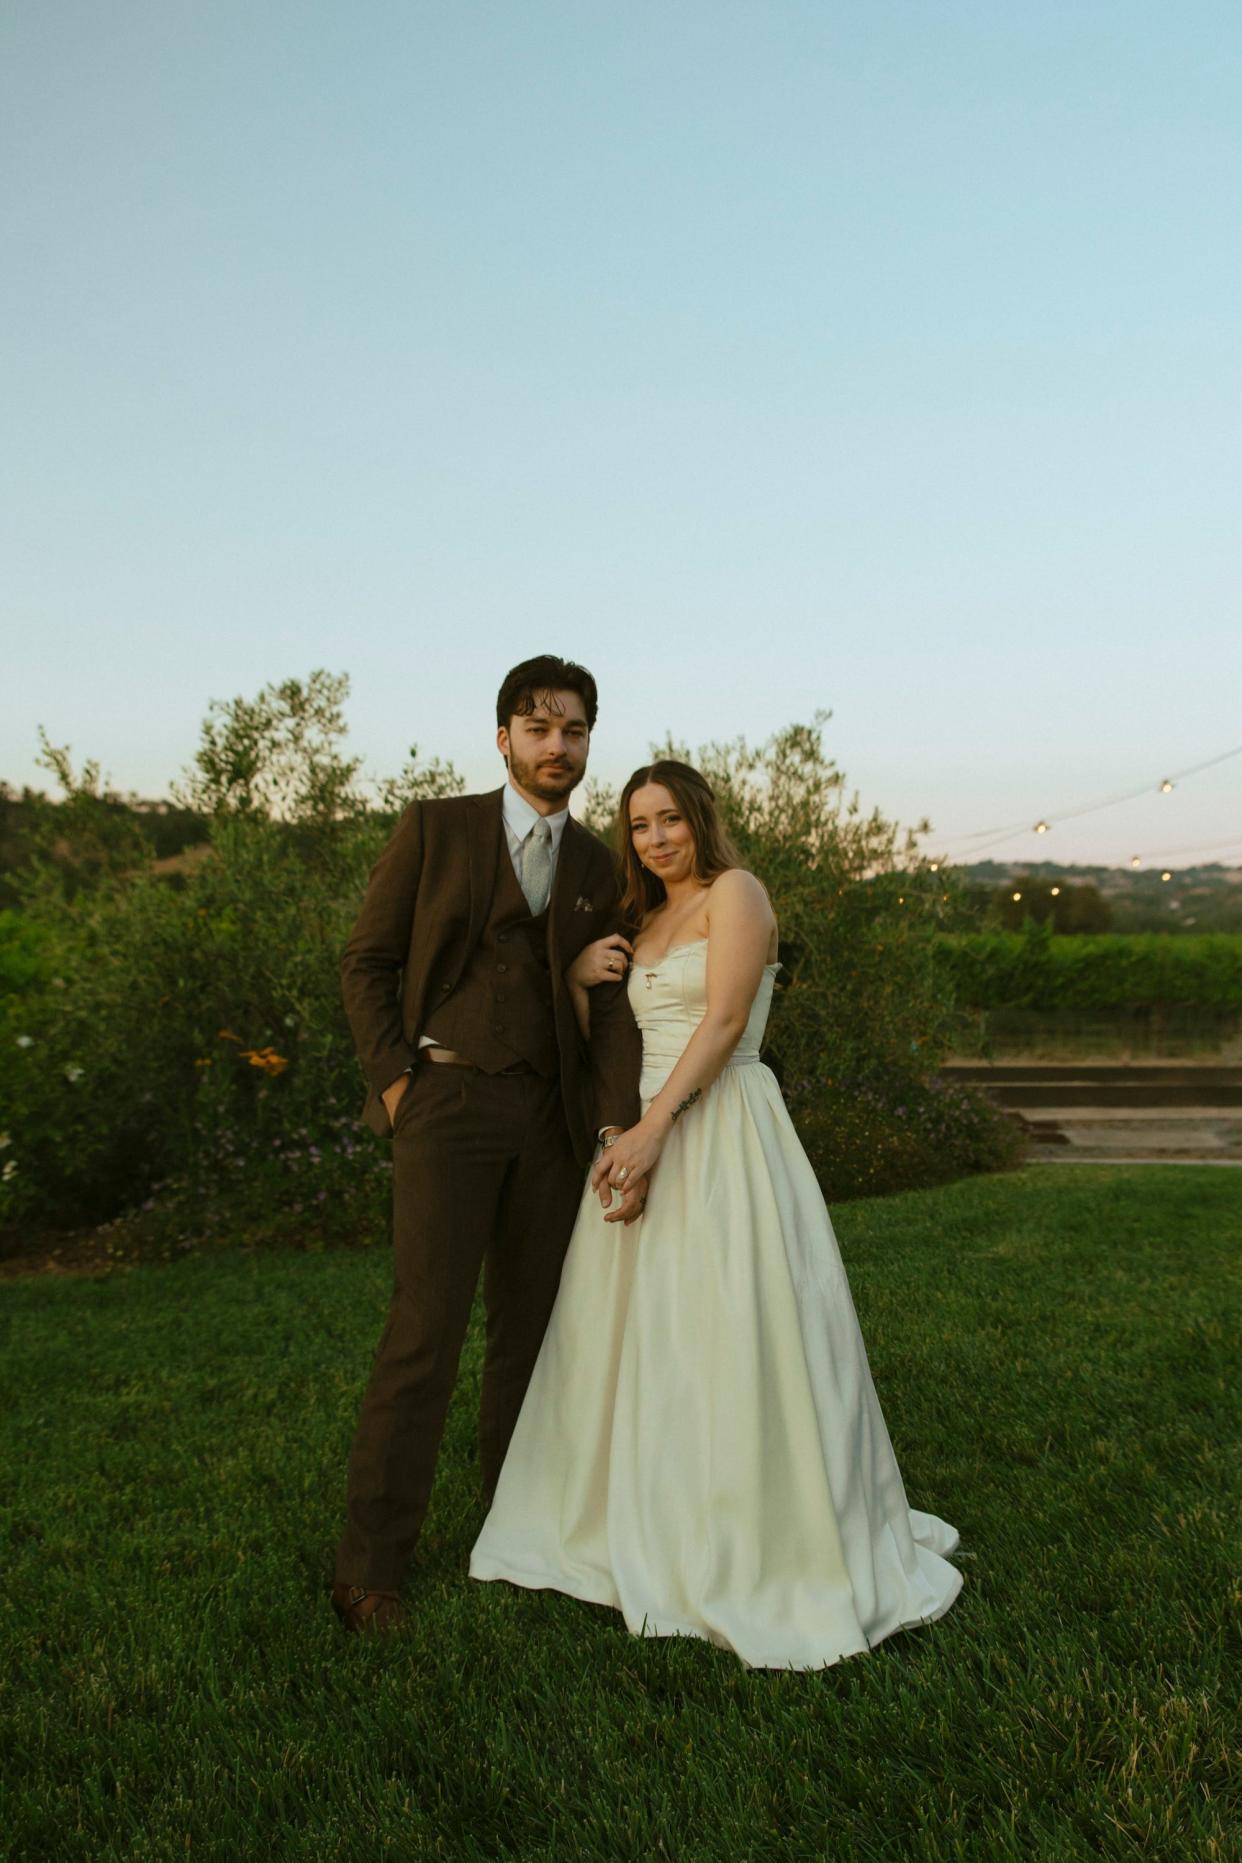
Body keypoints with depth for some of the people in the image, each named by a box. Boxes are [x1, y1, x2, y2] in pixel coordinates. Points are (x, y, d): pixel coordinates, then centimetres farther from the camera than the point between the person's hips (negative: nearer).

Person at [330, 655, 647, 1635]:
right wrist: (394, 1079, -9)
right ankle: (372, 1560, 5)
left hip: (549, 1115, 4)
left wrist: (622, 1127, -11)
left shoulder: (596, 867, 10)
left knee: (531, 1326, 10)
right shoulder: (434, 828, 1)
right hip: (447, 1102, -4)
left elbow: (609, 1003, 2)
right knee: (428, 1327, -8)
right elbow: (366, 960, 2)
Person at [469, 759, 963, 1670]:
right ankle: (655, 1529, 25)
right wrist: (578, 981, 1)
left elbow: (725, 1020, -14)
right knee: (639, 1336, 10)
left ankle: (781, 1548, 11)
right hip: (648, 1134, 8)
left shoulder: (735, 891, -3)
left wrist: (653, 1127, -21)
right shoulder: (645, 924, 20)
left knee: (734, 1334, -5)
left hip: (720, 1133, -8)